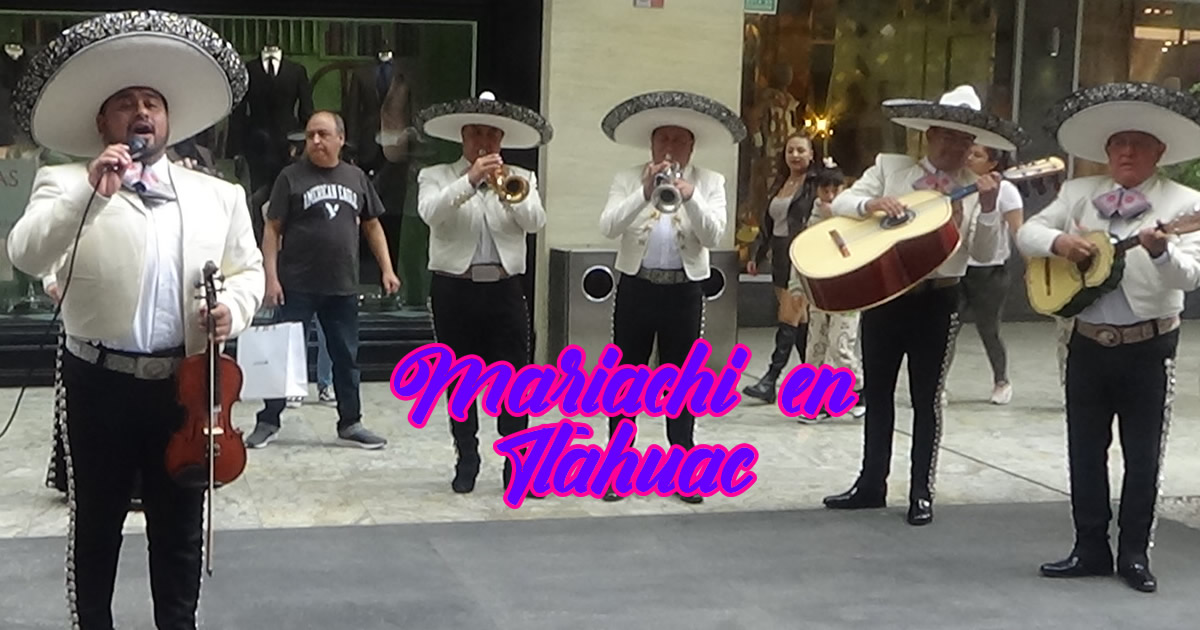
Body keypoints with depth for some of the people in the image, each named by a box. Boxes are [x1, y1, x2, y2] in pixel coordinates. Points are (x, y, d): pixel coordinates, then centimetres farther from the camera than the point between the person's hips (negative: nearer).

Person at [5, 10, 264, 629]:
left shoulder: (220, 195, 10)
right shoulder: (67, 185, -1)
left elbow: (248, 269, 15)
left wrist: (232, 308, -7)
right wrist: (90, 190, -27)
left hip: (186, 383, 2)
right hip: (100, 383, -2)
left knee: (180, 529, 12)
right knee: (95, 525, 10)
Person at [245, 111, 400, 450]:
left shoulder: (356, 177, 8)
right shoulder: (291, 177, -2)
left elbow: (372, 225, 15)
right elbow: (272, 229, -3)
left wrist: (387, 269, 8)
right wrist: (271, 276, -10)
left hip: (343, 287, 3)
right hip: (297, 285, -3)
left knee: (346, 357, 10)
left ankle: (350, 423, 21)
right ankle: (268, 421, 12)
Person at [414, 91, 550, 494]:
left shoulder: (521, 180, 11)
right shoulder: (436, 177, 7)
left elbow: (535, 222, -6)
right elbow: (430, 213, -14)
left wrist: (508, 194, -23)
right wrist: (470, 181, -24)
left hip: (504, 289, 1)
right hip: (454, 290, 0)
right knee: (460, 380, 6)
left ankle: (517, 464, 3)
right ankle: (466, 460, 17)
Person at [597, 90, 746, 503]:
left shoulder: (710, 182, 2)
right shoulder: (628, 179, 2)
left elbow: (714, 236, -11)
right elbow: (608, 227, -13)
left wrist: (690, 197, -27)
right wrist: (644, 193, -26)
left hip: (684, 292, 0)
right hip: (636, 288, 0)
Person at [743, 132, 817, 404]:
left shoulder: (816, 184, -8)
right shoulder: (779, 184, 16)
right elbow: (767, 223, 20)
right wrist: (757, 255, 17)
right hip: (781, 260, 8)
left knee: (789, 318, -9)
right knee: (800, 321, 12)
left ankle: (771, 379, -11)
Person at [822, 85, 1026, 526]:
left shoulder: (976, 188, 1)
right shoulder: (890, 167, 4)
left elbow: (983, 252, -7)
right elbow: (840, 203, 0)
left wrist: (987, 207, -22)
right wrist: (871, 202, -20)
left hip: (937, 301, -2)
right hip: (882, 294, 2)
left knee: (926, 398, 4)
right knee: (876, 392, 12)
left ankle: (922, 493, 14)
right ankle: (871, 484, 24)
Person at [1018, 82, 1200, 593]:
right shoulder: (1079, 193, 6)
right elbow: (1026, 231, 5)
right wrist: (1058, 242, -16)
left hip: (1150, 345, -3)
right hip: (1088, 341, 3)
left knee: (1143, 455, 4)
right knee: (1085, 450, 9)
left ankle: (1134, 554, 17)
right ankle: (1091, 549, 20)